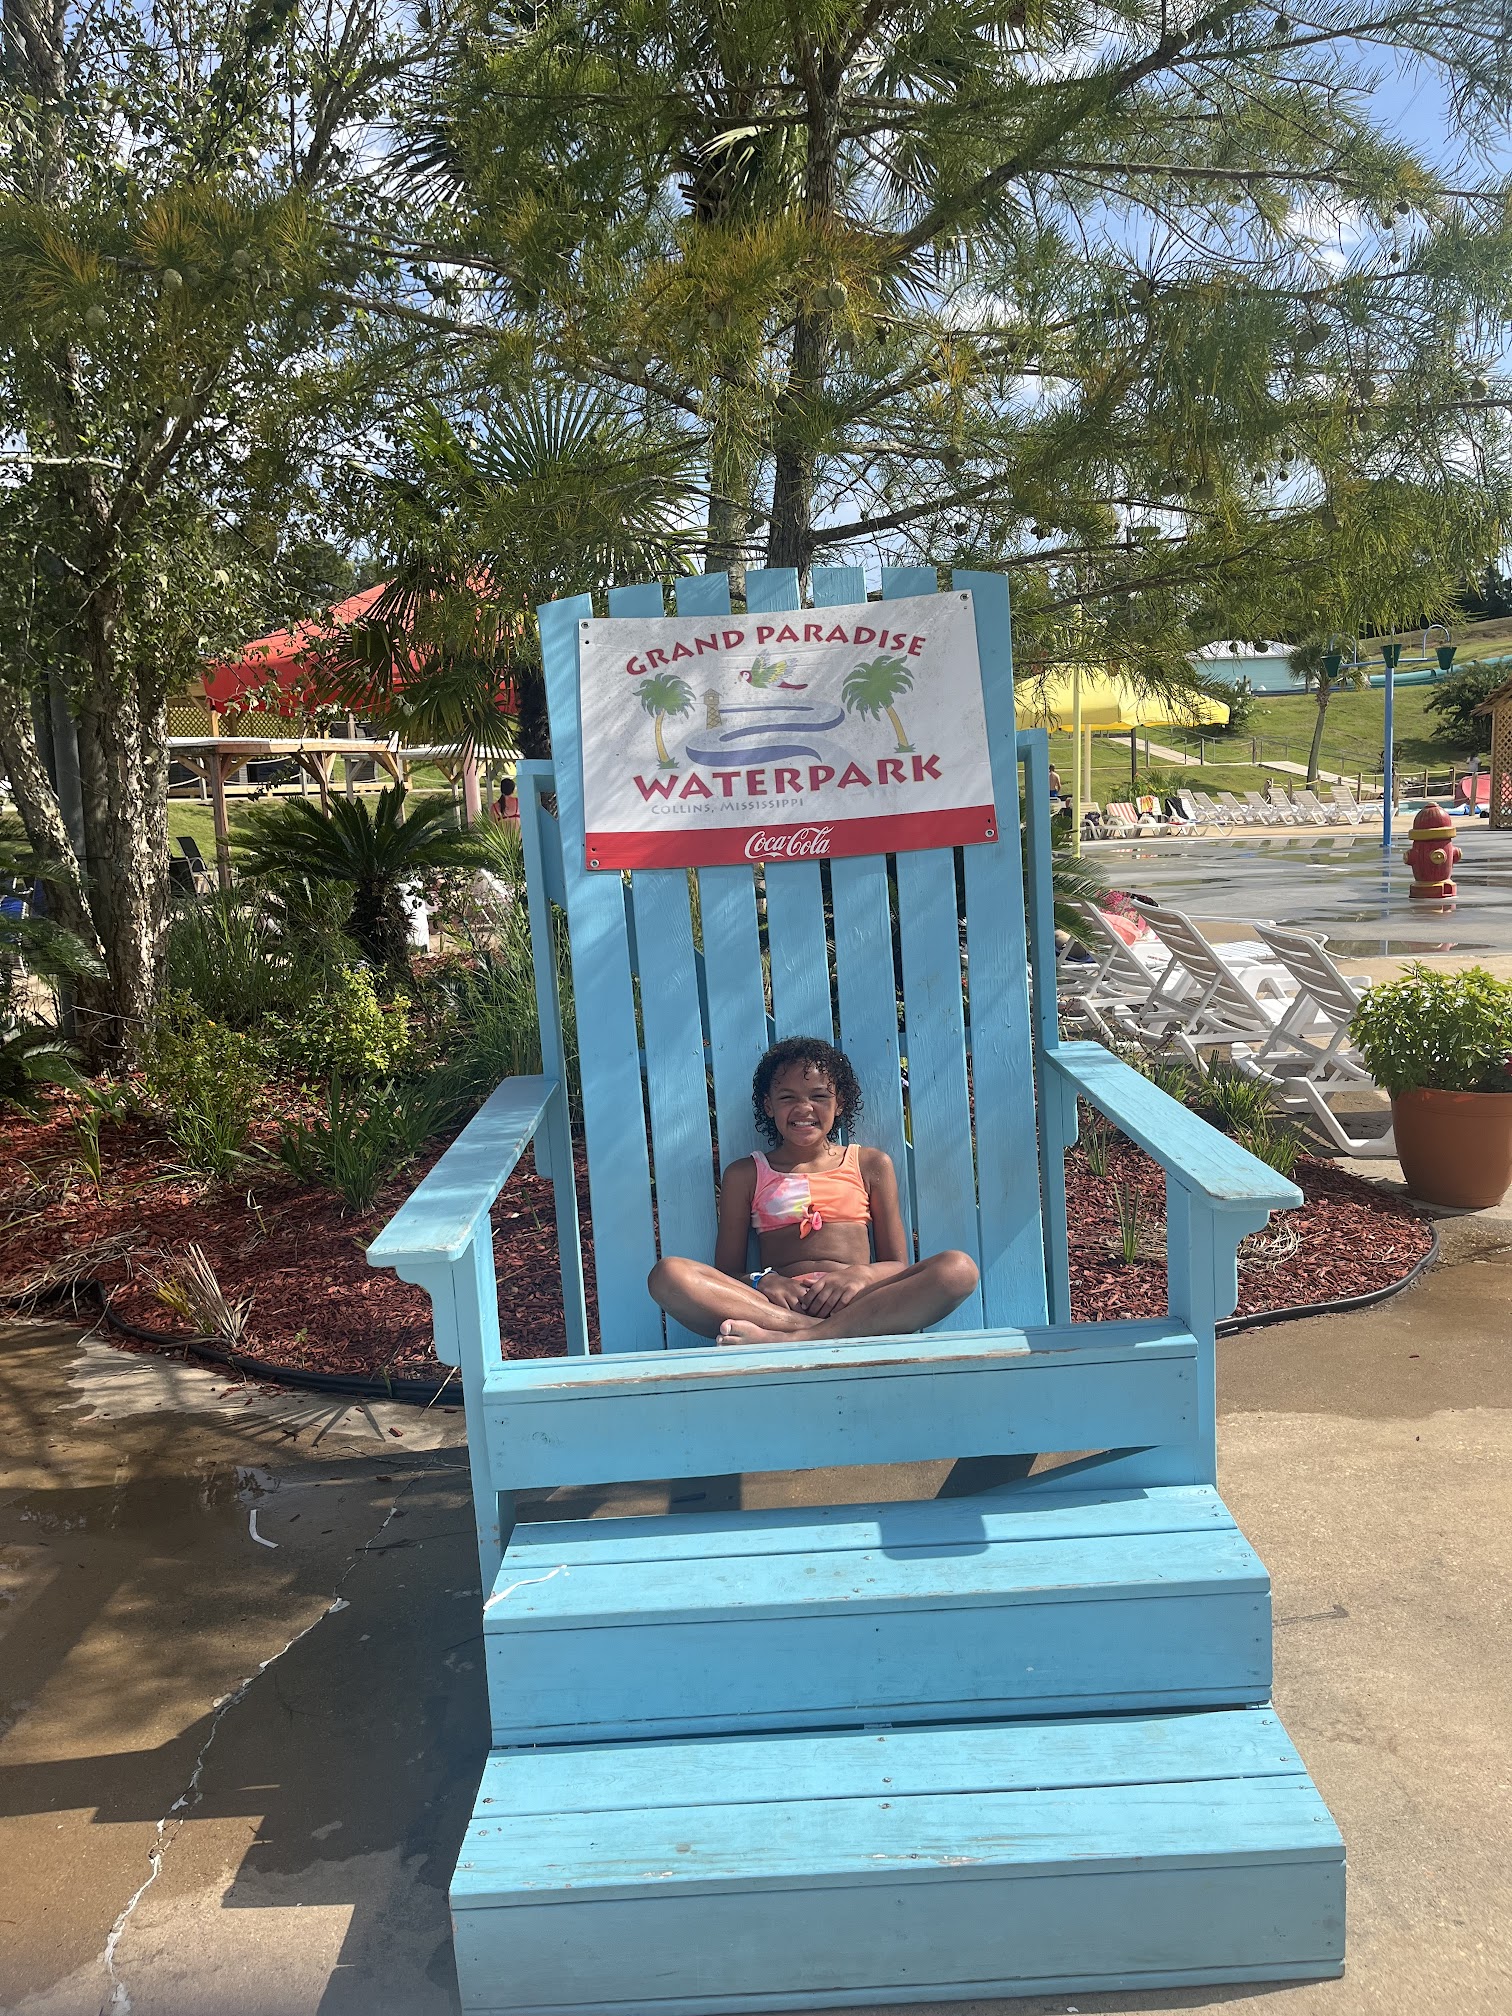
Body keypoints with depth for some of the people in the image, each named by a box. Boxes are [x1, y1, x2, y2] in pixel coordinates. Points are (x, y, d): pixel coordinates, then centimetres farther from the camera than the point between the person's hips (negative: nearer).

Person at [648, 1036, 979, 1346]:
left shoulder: (871, 1164, 20)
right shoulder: (746, 1174, 18)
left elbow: (898, 1266, 14)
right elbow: (725, 1276, 13)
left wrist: (861, 1275, -10)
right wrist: (762, 1282, -11)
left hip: (856, 1304, 1)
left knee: (959, 1268, -29)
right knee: (668, 1273, -26)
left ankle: (788, 1339, -38)